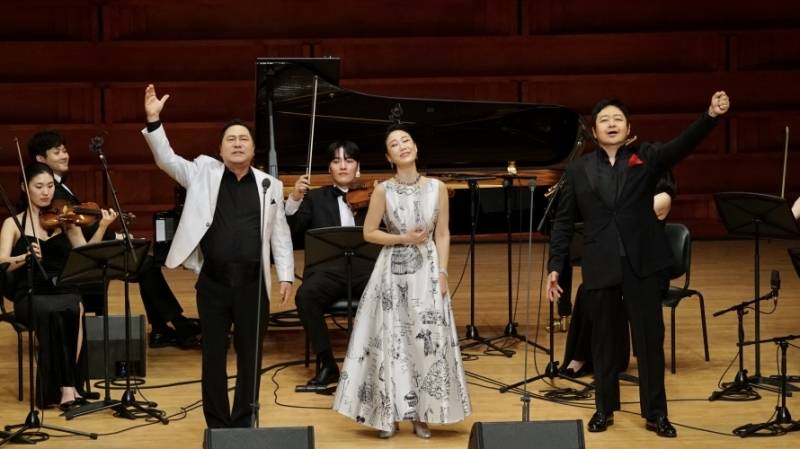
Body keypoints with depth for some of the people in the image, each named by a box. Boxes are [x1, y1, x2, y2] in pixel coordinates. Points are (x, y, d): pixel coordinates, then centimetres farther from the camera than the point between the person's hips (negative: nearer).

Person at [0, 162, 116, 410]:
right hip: (31, 296, -1)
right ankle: (67, 386, -30)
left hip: (65, 291, 1)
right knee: (52, 313, -36)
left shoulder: (65, 219, 11)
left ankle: (66, 386, -27)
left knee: (72, 311, -35)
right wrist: (25, 257, -29)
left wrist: (102, 228, -16)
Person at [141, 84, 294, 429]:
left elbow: (280, 233, 8)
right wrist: (153, 121, -18)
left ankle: (243, 424, 19)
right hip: (213, 282, -1)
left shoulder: (270, 185, 7)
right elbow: (166, 159, -4)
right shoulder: (204, 173, 5)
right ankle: (217, 426, 16)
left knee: (250, 356, 7)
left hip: (253, 283, 1)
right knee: (213, 356, 6)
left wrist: (285, 275, 1)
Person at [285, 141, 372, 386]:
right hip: (327, 270, 0)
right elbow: (292, 230, 0)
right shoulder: (315, 198, 14)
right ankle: (327, 364, -19)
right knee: (305, 296, -31)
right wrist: (294, 200, -16)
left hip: (365, 268, 0)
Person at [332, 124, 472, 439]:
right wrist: (404, 239, -13)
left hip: (427, 272, 1)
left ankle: (422, 414, 9)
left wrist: (442, 274, -5)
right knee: (390, 340, 0)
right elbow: (369, 233, -1)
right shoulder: (383, 190, -4)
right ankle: (389, 414, 8)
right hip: (393, 272, -1)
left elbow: (442, 235, 3)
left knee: (428, 341, 0)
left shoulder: (436, 188, 0)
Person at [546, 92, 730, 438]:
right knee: (603, 339, 10)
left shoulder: (646, 158, 4)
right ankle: (604, 408, 23)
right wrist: (555, 266, 2)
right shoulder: (578, 169, 6)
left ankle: (655, 412, 12)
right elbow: (564, 222, 8)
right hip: (601, 266, 1)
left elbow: (683, 145, -13)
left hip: (643, 262, -1)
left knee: (650, 337, 3)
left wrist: (711, 116, -30)